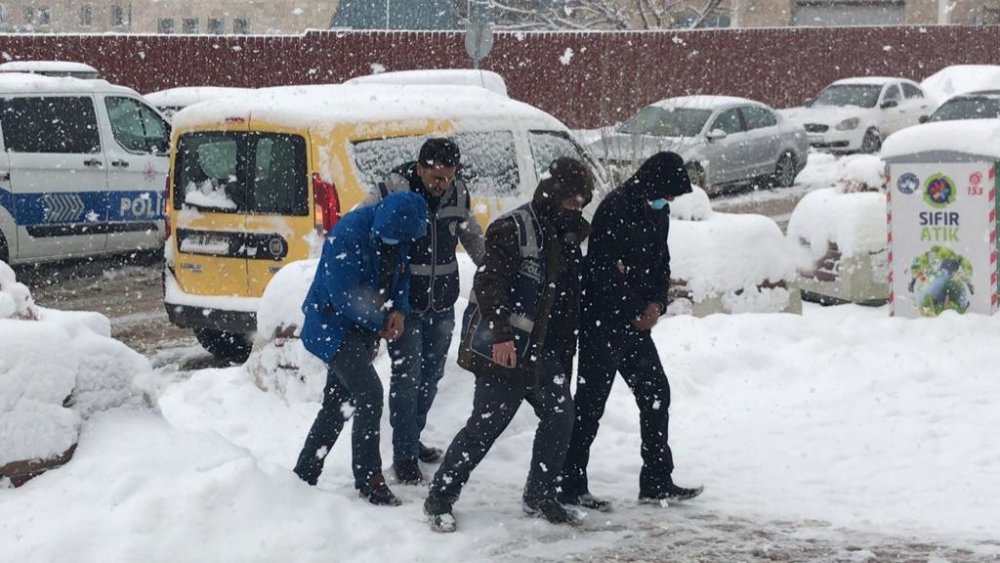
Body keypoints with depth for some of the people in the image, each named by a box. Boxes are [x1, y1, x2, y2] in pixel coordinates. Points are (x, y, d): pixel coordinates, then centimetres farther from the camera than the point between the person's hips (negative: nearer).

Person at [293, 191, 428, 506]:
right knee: (369, 393, -18)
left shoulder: (398, 236, -4)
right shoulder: (348, 235, -28)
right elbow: (343, 295, -26)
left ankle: (304, 476, 25)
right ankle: (368, 478, -7)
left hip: (362, 330, 8)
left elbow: (402, 276, 11)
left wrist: (399, 310, -8)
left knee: (338, 404, 13)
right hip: (332, 326, -8)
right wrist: (380, 322, -13)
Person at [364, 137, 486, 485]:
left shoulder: (458, 193, -1)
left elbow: (472, 238, 16)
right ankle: (405, 456, 4)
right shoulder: (391, 192, -17)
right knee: (407, 376, -5)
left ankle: (412, 440, 31)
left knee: (431, 374, 14)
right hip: (404, 305, -5)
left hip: (442, 305, 5)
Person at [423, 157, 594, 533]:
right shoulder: (513, 228, -13)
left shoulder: (566, 238, 14)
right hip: (502, 347, -8)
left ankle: (539, 495, 21)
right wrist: (501, 334, -27)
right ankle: (439, 499, 5)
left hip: (542, 349, 8)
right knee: (486, 425, -7)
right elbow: (489, 283, -20)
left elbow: (569, 302, 24)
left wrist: (565, 351, 20)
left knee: (560, 416, 5)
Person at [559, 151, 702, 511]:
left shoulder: (656, 212, 8)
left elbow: (660, 261, 17)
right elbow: (601, 271, -22)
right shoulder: (615, 210, -19)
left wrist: (656, 303, -2)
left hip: (635, 322, 9)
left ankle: (657, 482, 18)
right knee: (590, 404, -3)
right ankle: (571, 485, 4)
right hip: (602, 323, -9)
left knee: (656, 394, 10)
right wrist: (635, 313, -13)